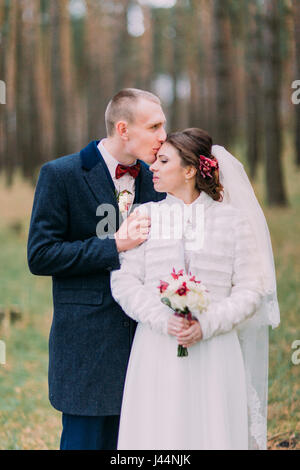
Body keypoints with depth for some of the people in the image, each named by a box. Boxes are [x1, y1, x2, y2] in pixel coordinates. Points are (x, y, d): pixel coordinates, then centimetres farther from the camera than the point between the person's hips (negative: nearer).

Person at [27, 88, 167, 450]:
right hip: (87, 342, -5)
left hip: (143, 335, 5)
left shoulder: (154, 179, 8)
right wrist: (114, 245, -17)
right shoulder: (60, 175, -7)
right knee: (84, 440, -1)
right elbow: (40, 257, -12)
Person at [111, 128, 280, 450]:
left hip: (215, 350, -1)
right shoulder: (145, 215, 7)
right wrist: (164, 320, -14)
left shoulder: (232, 219, 3)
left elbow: (251, 289, -1)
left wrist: (207, 324, -14)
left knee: (213, 433, 2)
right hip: (157, 353, 1)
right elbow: (124, 281, 1)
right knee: (156, 434, 2)